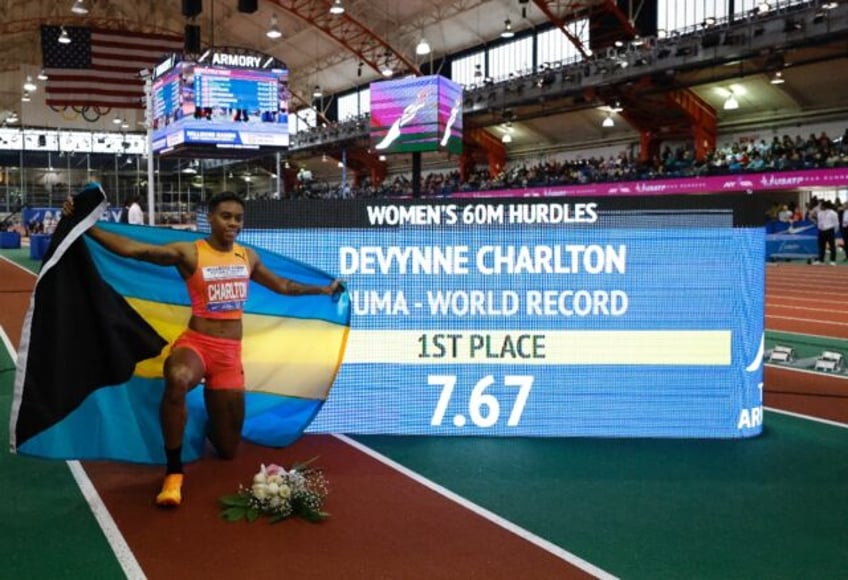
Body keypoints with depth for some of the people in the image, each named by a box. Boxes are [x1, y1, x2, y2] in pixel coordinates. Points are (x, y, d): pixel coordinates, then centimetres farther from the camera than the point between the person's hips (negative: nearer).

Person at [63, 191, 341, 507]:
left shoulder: (248, 257, 10)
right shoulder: (189, 252, -6)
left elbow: (282, 285, 27)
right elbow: (131, 248, -16)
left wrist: (323, 289, 34)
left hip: (230, 354, 4)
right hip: (195, 344, -4)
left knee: (228, 450, 8)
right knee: (176, 380, -43)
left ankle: (209, 426, 48)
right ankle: (173, 471, -26)